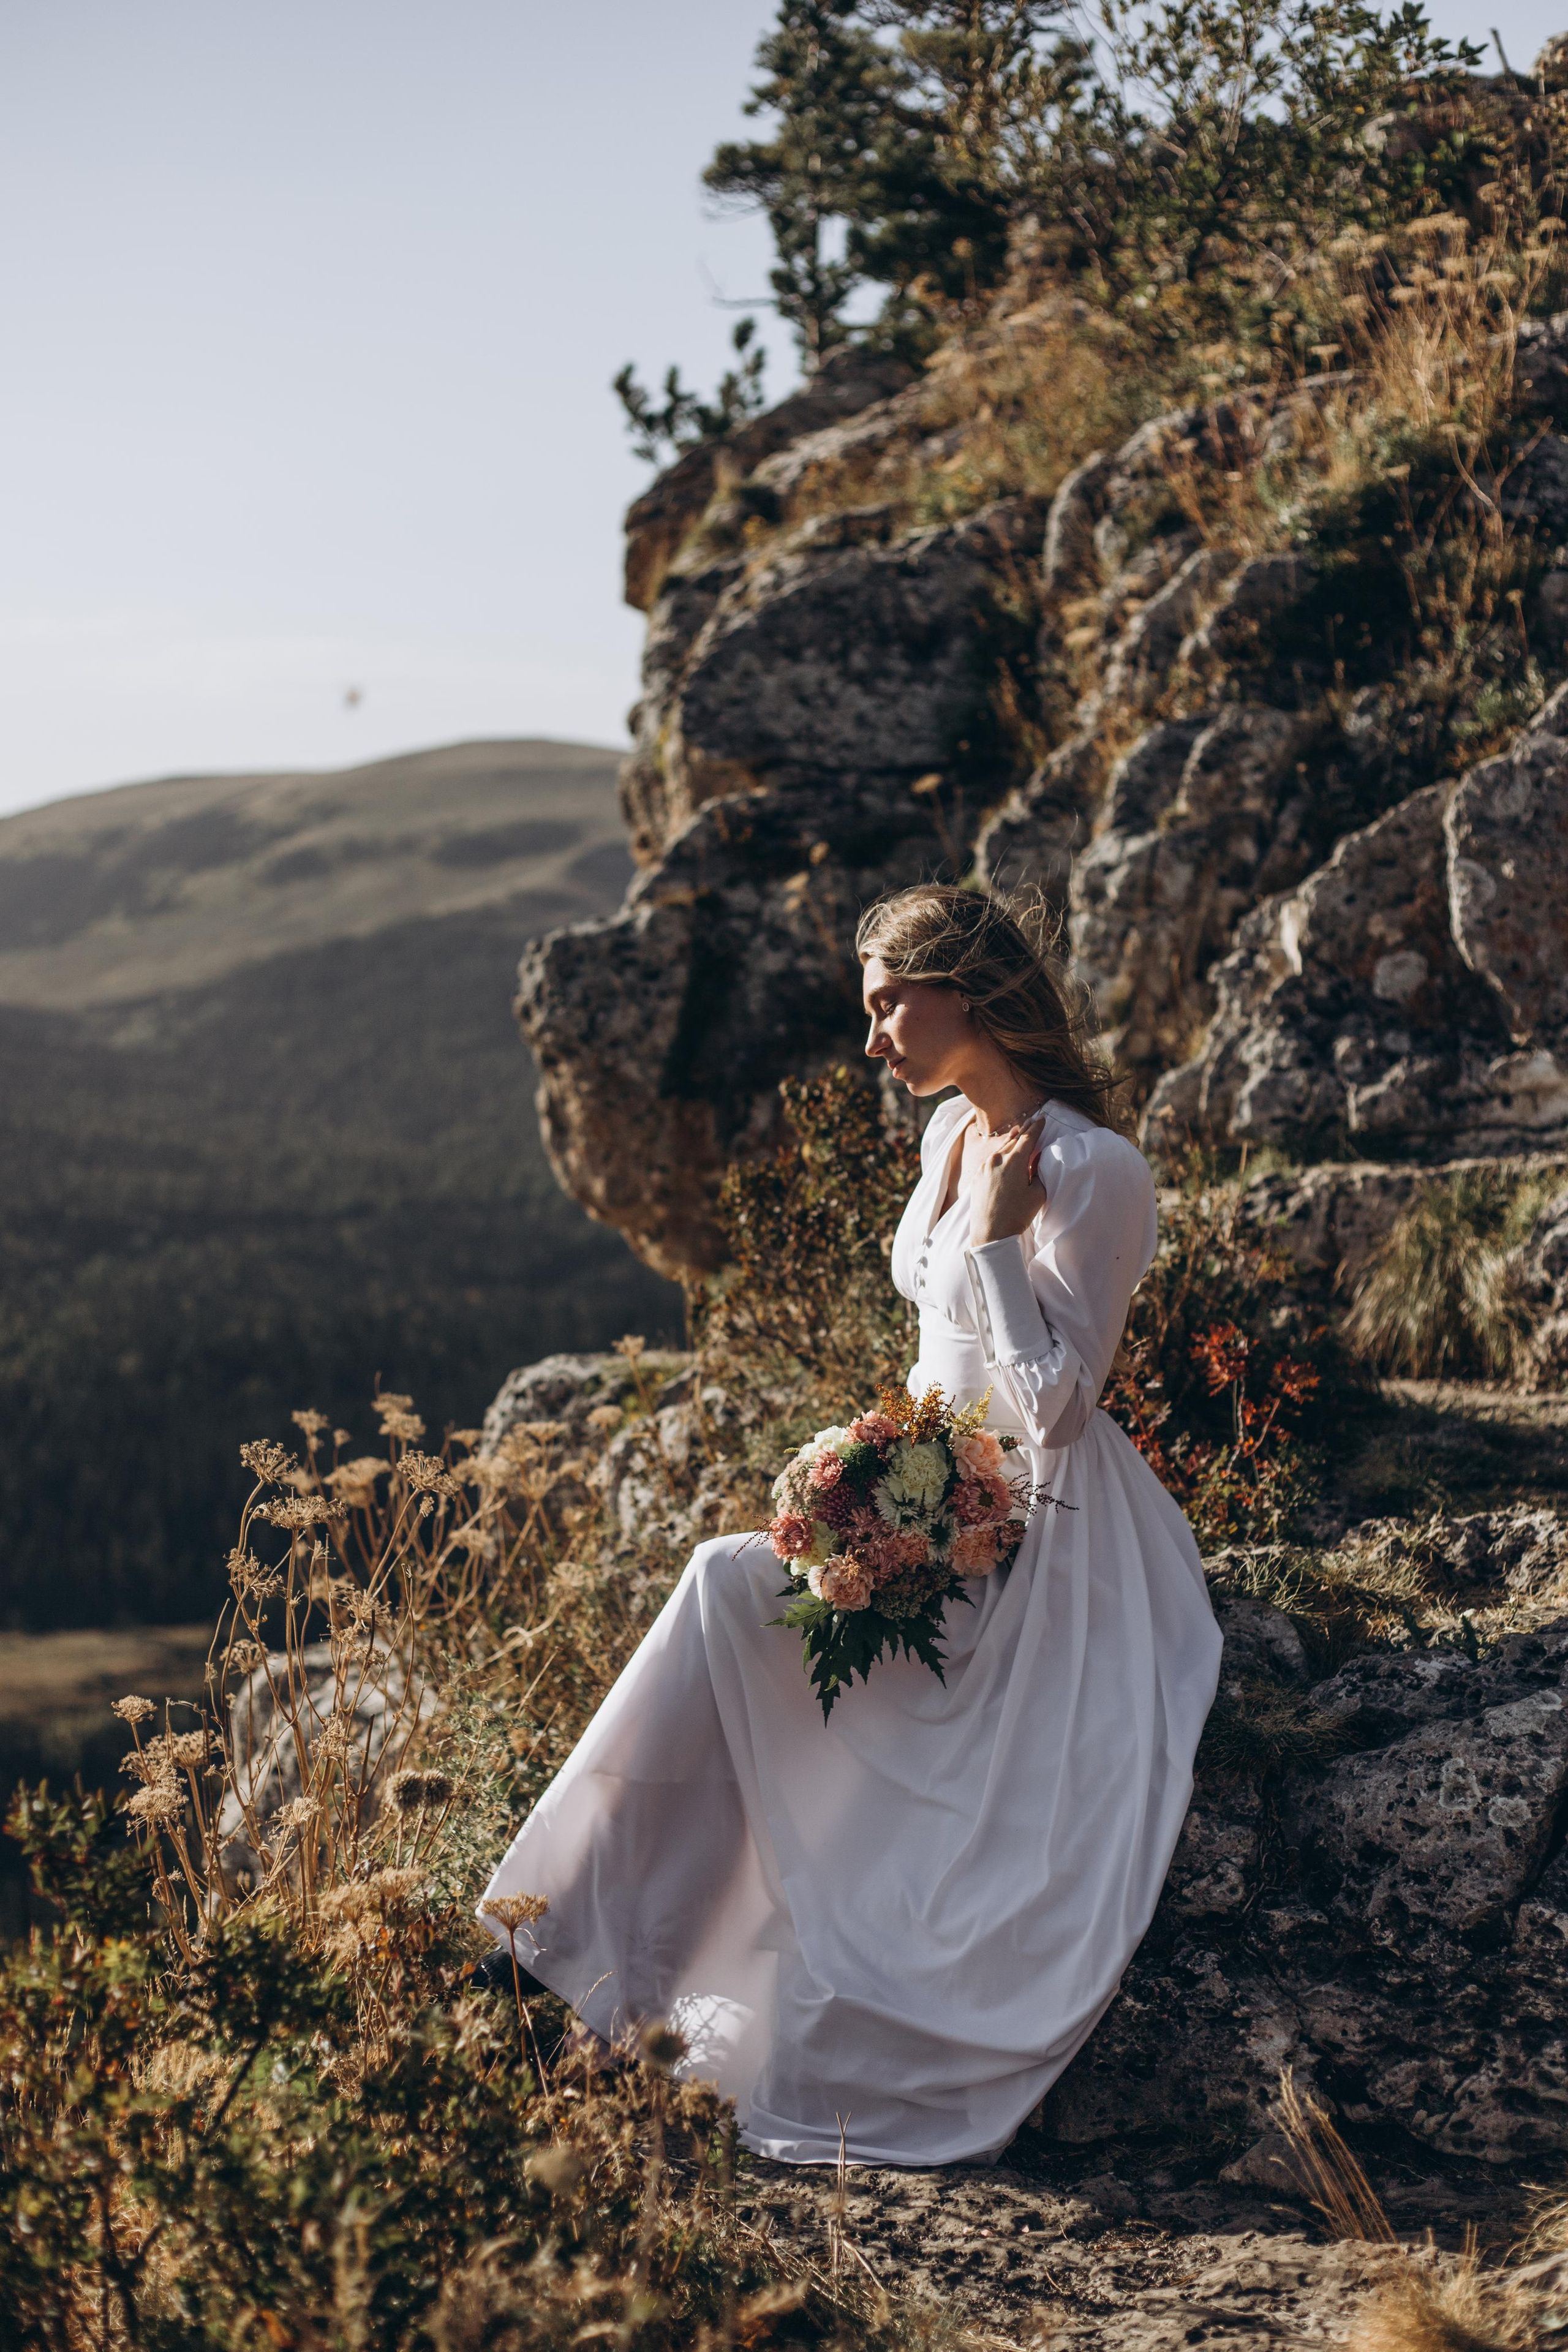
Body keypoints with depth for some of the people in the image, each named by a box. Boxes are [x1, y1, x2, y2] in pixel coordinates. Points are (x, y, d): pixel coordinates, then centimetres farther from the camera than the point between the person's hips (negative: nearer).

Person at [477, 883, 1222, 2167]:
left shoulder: (1095, 1172, -16)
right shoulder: (954, 1131, 10)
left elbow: (1054, 1406, -19)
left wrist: (993, 1235, -18)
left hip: (1027, 1541, -8)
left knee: (732, 1587, -24)